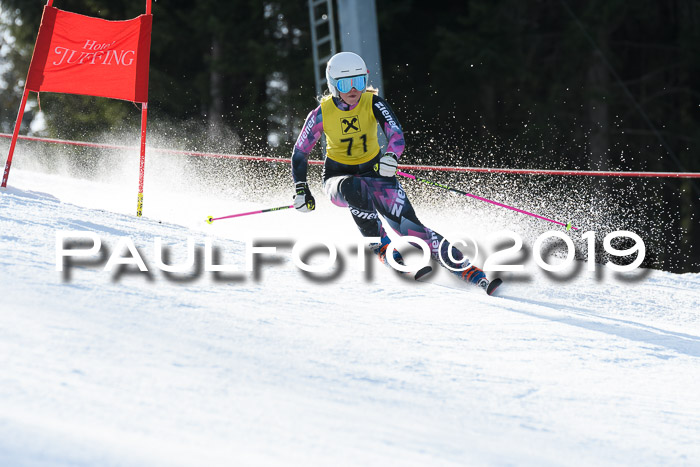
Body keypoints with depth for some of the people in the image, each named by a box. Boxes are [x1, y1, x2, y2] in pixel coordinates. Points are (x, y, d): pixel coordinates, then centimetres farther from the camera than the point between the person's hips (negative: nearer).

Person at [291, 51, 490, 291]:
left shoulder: (373, 103, -13)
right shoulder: (322, 113, -13)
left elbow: (396, 135, -26)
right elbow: (300, 152, -2)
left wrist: (390, 156, -47)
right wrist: (301, 190, -11)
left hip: (375, 172, 1)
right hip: (338, 178, 0)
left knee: (406, 223, -19)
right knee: (354, 188, -39)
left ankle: (461, 266, -17)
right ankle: (381, 246, -26)